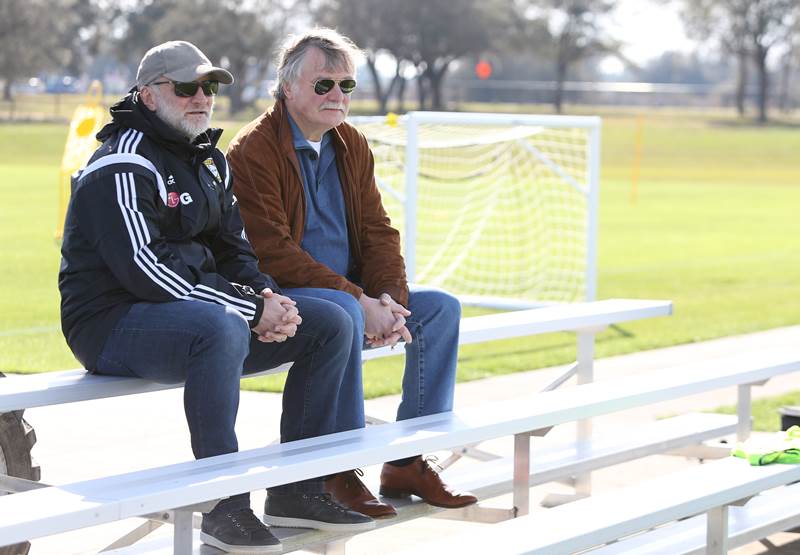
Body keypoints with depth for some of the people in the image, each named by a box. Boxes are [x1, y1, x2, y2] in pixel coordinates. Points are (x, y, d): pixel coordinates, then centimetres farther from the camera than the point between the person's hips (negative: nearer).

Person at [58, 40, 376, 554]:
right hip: (113, 324, -9)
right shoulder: (122, 168, -14)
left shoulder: (210, 161, 16)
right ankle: (223, 504, -31)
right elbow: (146, 270, -24)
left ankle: (296, 489, 3)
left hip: (204, 316, 9)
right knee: (221, 327, -41)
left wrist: (268, 297, -6)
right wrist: (252, 308, -22)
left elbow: (231, 249, 18)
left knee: (330, 323, 0)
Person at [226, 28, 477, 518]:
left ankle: (408, 463, -4)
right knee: (342, 311, -36)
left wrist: (387, 298, -13)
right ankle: (341, 470, -27)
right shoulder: (254, 150, -13)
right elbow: (272, 252, -21)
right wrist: (358, 301, -25)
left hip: (351, 294, 8)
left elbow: (378, 231, 8)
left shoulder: (352, 146, 11)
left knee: (441, 307, -7)